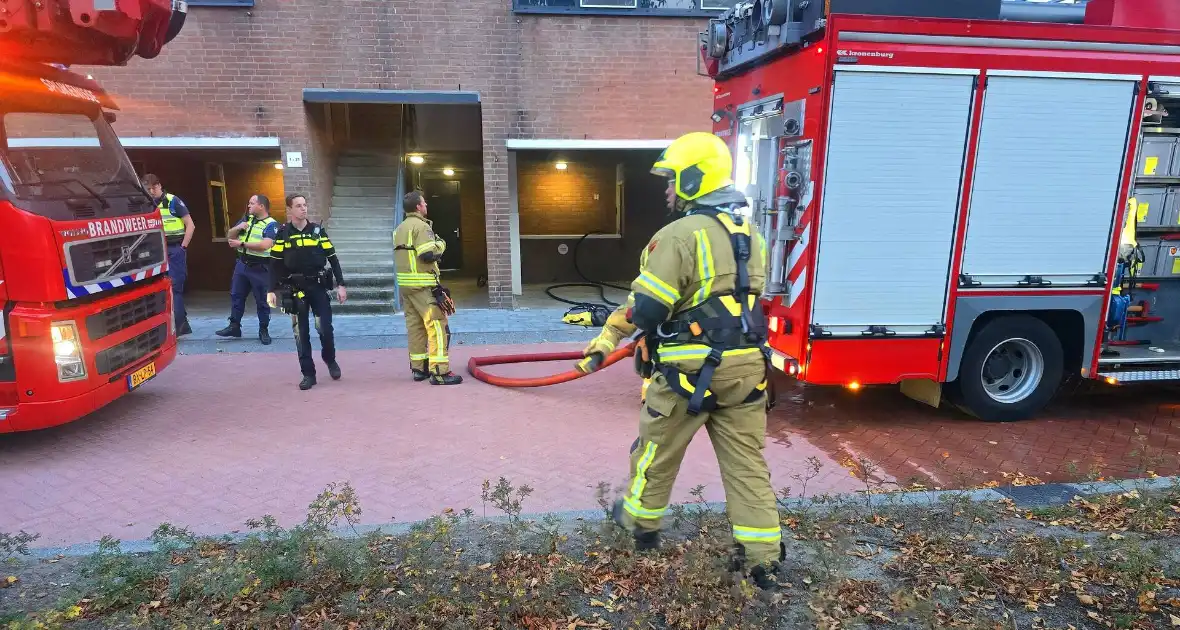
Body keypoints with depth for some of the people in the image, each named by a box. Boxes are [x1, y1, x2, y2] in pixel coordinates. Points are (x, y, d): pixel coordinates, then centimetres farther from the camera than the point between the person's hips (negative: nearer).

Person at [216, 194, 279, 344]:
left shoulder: (271, 224, -11)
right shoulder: (247, 219, 11)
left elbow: (265, 245, -25)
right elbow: (230, 236, 14)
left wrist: (241, 244, -19)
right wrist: (237, 228, -7)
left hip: (260, 269, -7)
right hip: (242, 265, 7)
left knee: (262, 301, 2)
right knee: (236, 296, 12)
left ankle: (264, 330, 14)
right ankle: (234, 326, 23)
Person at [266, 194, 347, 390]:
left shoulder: (318, 230, 3)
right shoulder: (282, 234, 1)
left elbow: (333, 259, 3)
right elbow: (275, 265, 2)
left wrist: (340, 284, -2)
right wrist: (272, 290, -5)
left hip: (318, 286, 0)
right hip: (295, 289, 0)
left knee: (324, 327, -6)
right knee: (301, 332, 3)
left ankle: (330, 360, 22)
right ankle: (308, 374, 11)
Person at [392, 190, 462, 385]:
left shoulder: (399, 229, 18)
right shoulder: (421, 226, -12)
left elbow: (402, 255, 18)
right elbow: (428, 254, -21)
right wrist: (441, 244, -5)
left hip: (405, 284, 9)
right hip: (422, 285, -9)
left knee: (415, 326, 12)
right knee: (437, 326, -8)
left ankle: (418, 368, 18)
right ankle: (439, 372, -11)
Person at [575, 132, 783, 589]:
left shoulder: (680, 234, -15)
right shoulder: (750, 237, 11)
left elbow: (646, 307, -18)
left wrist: (611, 333, 4)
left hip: (692, 369, -6)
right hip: (746, 367, 6)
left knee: (657, 450, 16)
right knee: (747, 462, 12)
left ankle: (640, 521, 37)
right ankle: (763, 557, 17)